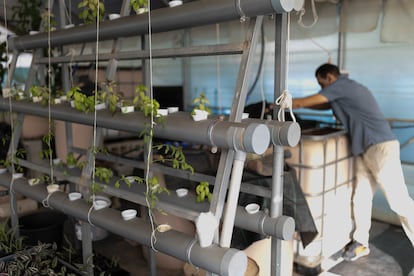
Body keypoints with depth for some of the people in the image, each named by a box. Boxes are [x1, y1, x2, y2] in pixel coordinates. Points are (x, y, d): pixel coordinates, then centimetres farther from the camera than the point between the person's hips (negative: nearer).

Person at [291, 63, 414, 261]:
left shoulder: (341, 85, -7)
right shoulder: (346, 89, 20)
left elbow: (305, 102, -2)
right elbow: (325, 106, 32)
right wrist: (293, 104, 25)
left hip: (381, 147, -10)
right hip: (364, 150, 10)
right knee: (360, 198, 10)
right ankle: (361, 243, 21)